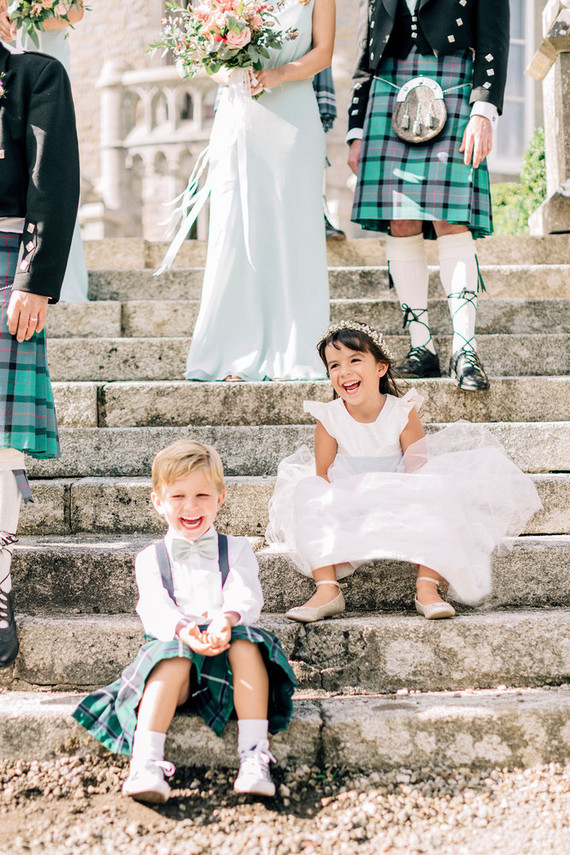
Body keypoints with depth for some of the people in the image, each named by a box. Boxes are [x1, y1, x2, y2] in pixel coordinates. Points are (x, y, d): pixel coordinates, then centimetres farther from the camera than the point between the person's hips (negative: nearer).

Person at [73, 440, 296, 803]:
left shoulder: (237, 549, 14)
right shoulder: (151, 559, 13)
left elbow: (247, 599, -4)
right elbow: (155, 610, -4)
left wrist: (226, 620, -30)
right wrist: (184, 631, -29)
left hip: (226, 649, 1)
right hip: (174, 643, 0)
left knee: (245, 642, -32)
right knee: (174, 659, -34)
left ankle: (254, 755, -38)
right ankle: (146, 763, -46)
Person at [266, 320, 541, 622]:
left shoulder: (402, 412, -10)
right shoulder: (329, 419, -7)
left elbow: (418, 472, -10)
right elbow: (322, 475, -3)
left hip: (399, 504, -1)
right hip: (346, 512, 1)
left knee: (441, 489, -28)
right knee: (307, 491, -27)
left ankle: (427, 588, -32)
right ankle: (326, 590, -35)